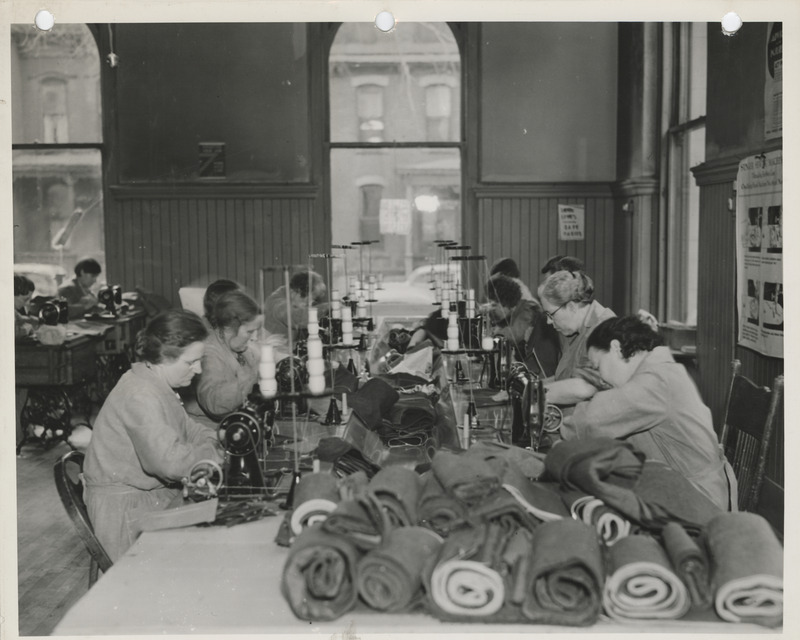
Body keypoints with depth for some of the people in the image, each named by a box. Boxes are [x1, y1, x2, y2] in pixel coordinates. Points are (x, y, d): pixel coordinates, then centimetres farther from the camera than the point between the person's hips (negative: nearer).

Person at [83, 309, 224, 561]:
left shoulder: (159, 386, 7)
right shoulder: (139, 396, -25)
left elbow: (187, 429, 19)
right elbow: (169, 460, -32)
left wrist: (218, 439, 0)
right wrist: (216, 454, -18)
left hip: (154, 492, 10)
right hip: (126, 508, -10)